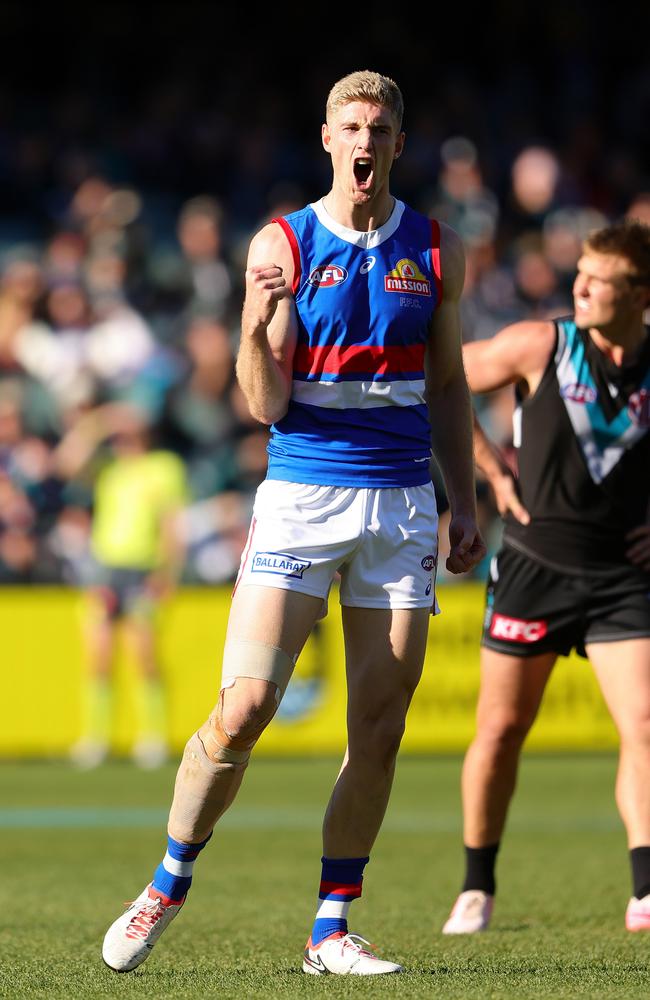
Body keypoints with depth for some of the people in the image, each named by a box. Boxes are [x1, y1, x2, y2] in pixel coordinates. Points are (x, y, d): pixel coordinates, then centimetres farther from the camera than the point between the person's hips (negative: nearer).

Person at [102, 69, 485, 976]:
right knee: (243, 712, -12)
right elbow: (265, 405, -6)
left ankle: (331, 932, 9)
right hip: (300, 499, -3)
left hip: (401, 504, 3)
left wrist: (465, 503, 12)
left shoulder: (434, 250, 8)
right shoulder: (283, 245, -2)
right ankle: (168, 888, 8)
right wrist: (256, 328, -25)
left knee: (378, 730, 0)